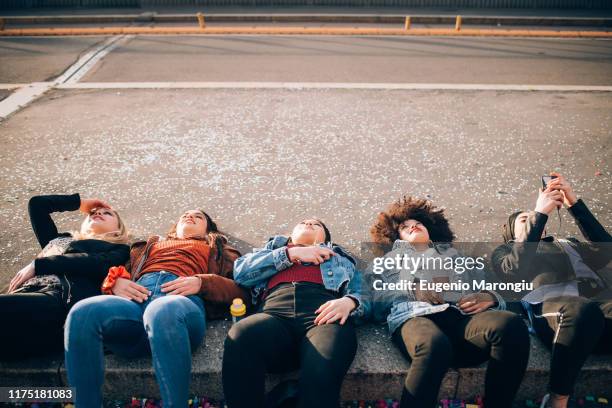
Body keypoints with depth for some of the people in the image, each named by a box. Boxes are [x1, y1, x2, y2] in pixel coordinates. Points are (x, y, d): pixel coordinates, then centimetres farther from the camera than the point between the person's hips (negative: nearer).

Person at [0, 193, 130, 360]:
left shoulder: (118, 248, 24)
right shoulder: (60, 239, 41)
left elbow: (96, 264, 1)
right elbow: (36, 203, 46)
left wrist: (37, 265, -2)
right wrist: (80, 202, 50)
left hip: (64, 299, -5)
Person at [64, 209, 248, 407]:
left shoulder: (216, 249, 33)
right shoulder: (151, 244, 42)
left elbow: (242, 290, 15)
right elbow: (120, 271, 29)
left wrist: (201, 283, -3)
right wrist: (116, 281, 4)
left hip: (182, 299, -3)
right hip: (137, 299, 3)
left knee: (162, 312, -40)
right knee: (82, 313, -31)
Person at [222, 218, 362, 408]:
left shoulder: (339, 256, 36)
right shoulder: (273, 248, 38)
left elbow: (361, 291, 17)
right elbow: (240, 272, 16)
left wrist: (349, 302, -7)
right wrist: (292, 254, 12)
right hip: (275, 312, 1)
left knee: (321, 370, -37)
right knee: (240, 338, -35)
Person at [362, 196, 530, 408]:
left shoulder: (457, 254, 39)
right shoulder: (388, 259, 34)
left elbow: (491, 290, 26)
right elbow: (372, 297, 14)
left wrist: (489, 298, 0)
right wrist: (411, 289, -3)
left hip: (464, 315, 3)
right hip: (416, 315, -2)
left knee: (512, 325, -31)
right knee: (434, 346, -40)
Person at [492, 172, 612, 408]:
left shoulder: (567, 244, 39)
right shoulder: (504, 252, 30)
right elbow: (514, 269, 4)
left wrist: (574, 204, 13)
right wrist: (540, 212, 5)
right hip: (550, 304, -2)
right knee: (582, 310, -39)